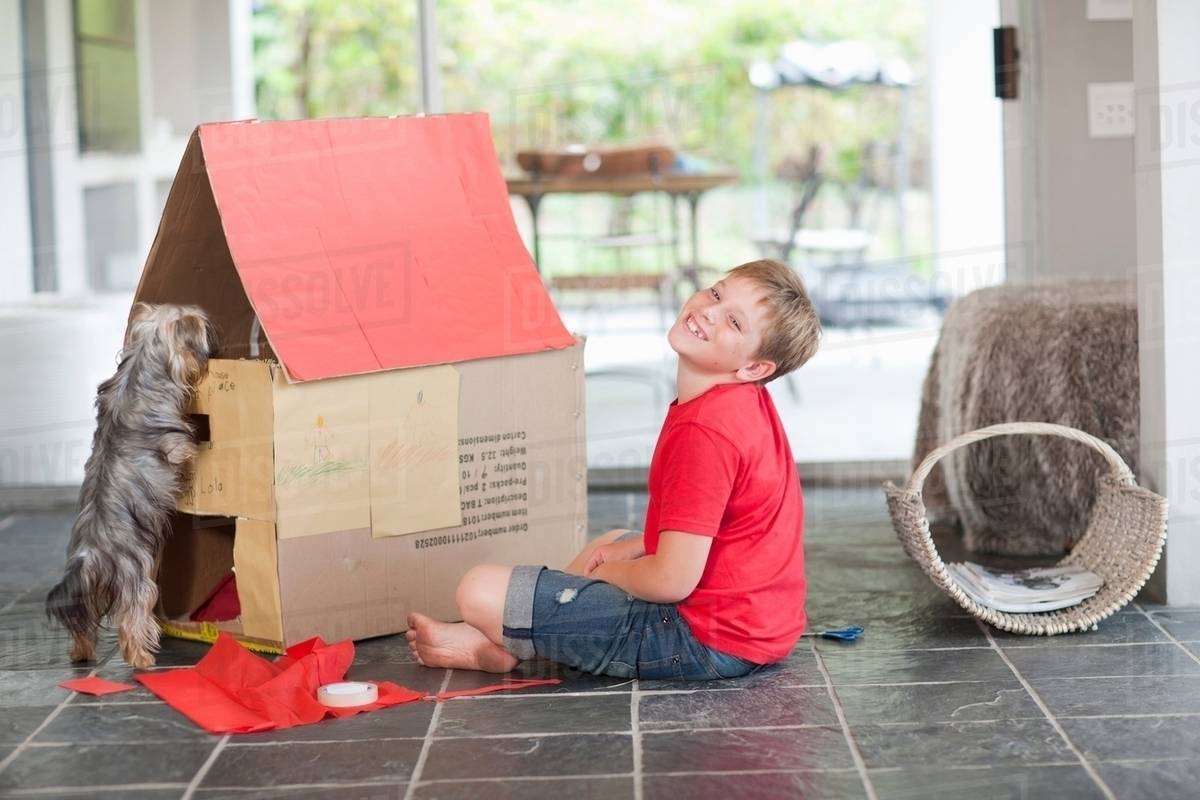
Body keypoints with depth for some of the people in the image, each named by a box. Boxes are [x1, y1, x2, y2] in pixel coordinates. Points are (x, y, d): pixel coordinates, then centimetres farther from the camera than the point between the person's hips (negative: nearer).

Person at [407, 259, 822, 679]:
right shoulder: (742, 403, 7)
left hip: (708, 641, -11)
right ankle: (502, 633, 31)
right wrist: (626, 550, 10)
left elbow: (672, 580, -24)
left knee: (481, 590, -11)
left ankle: (494, 649, 21)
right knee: (614, 539, 38)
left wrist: (603, 571, -5)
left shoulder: (703, 431, -25)